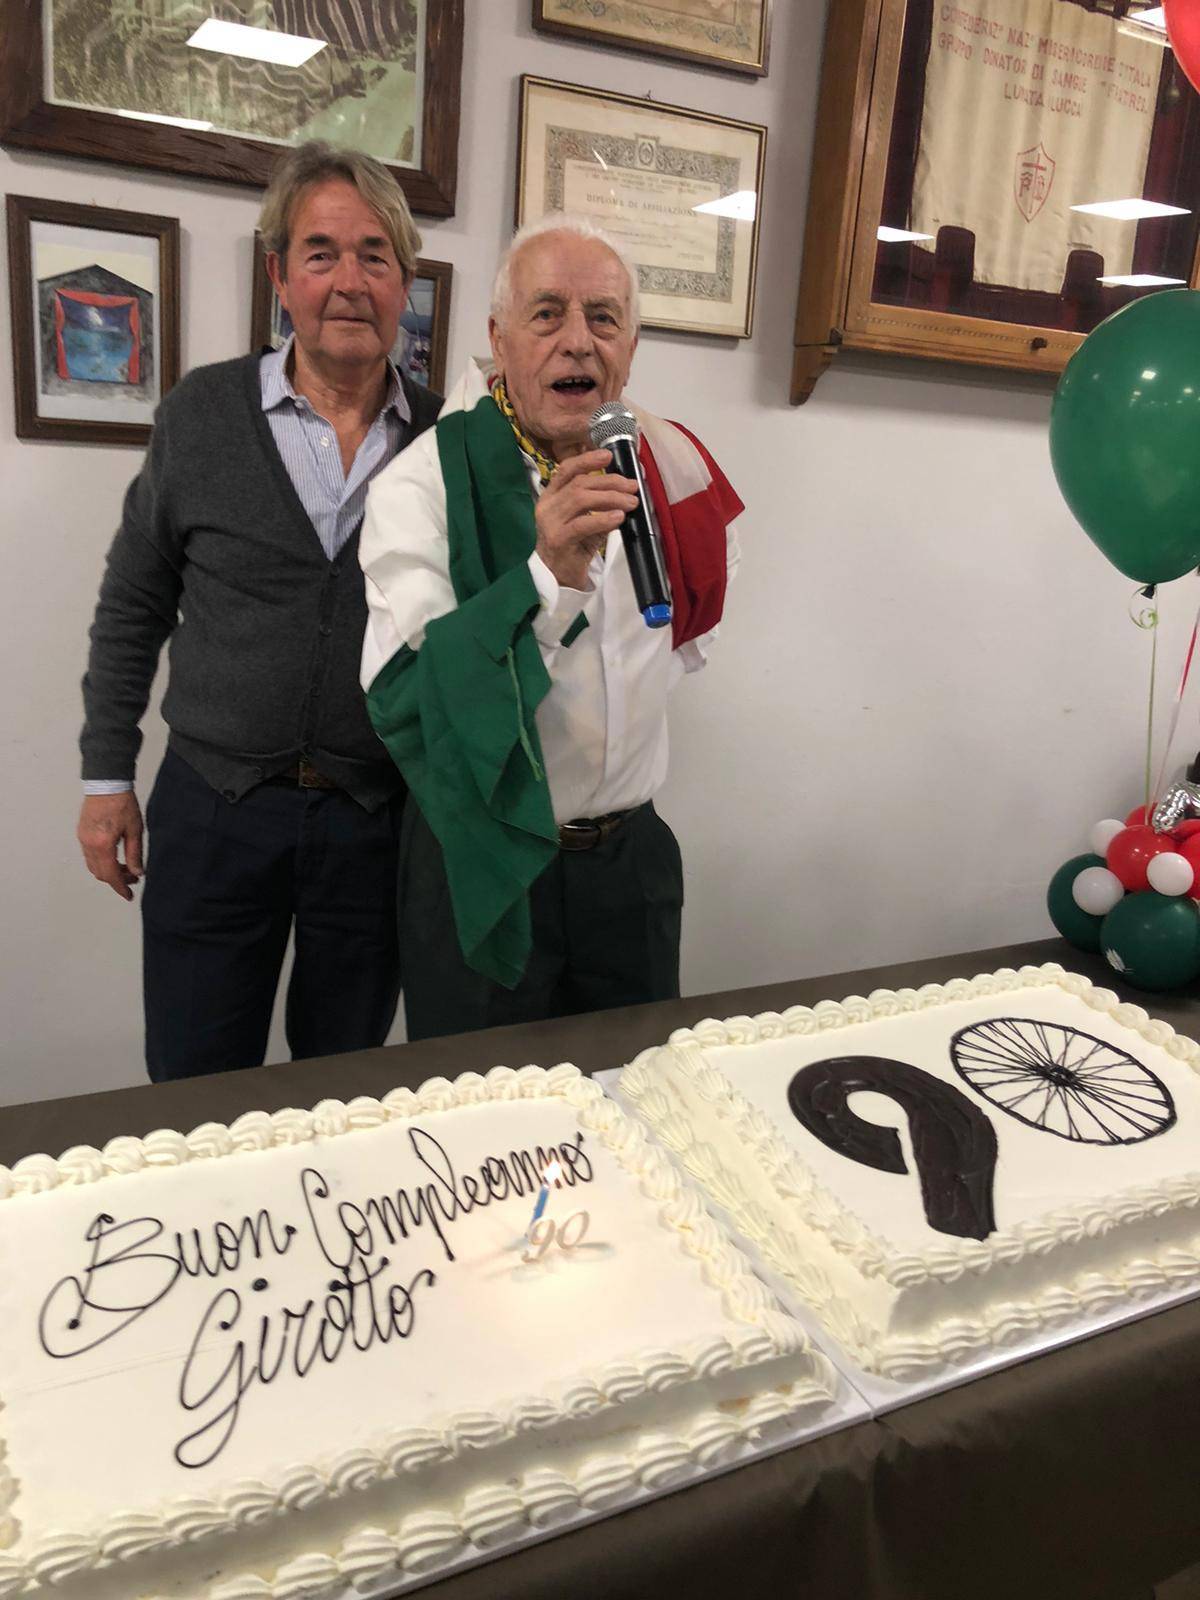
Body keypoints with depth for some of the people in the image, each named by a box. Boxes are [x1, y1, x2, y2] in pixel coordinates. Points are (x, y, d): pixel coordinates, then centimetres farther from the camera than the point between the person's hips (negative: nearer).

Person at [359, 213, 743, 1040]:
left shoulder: (672, 467, 0)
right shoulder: (425, 483, -14)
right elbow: (403, 698, -27)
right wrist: (548, 576, -36)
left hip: (631, 857, 4)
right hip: (482, 870, -4)